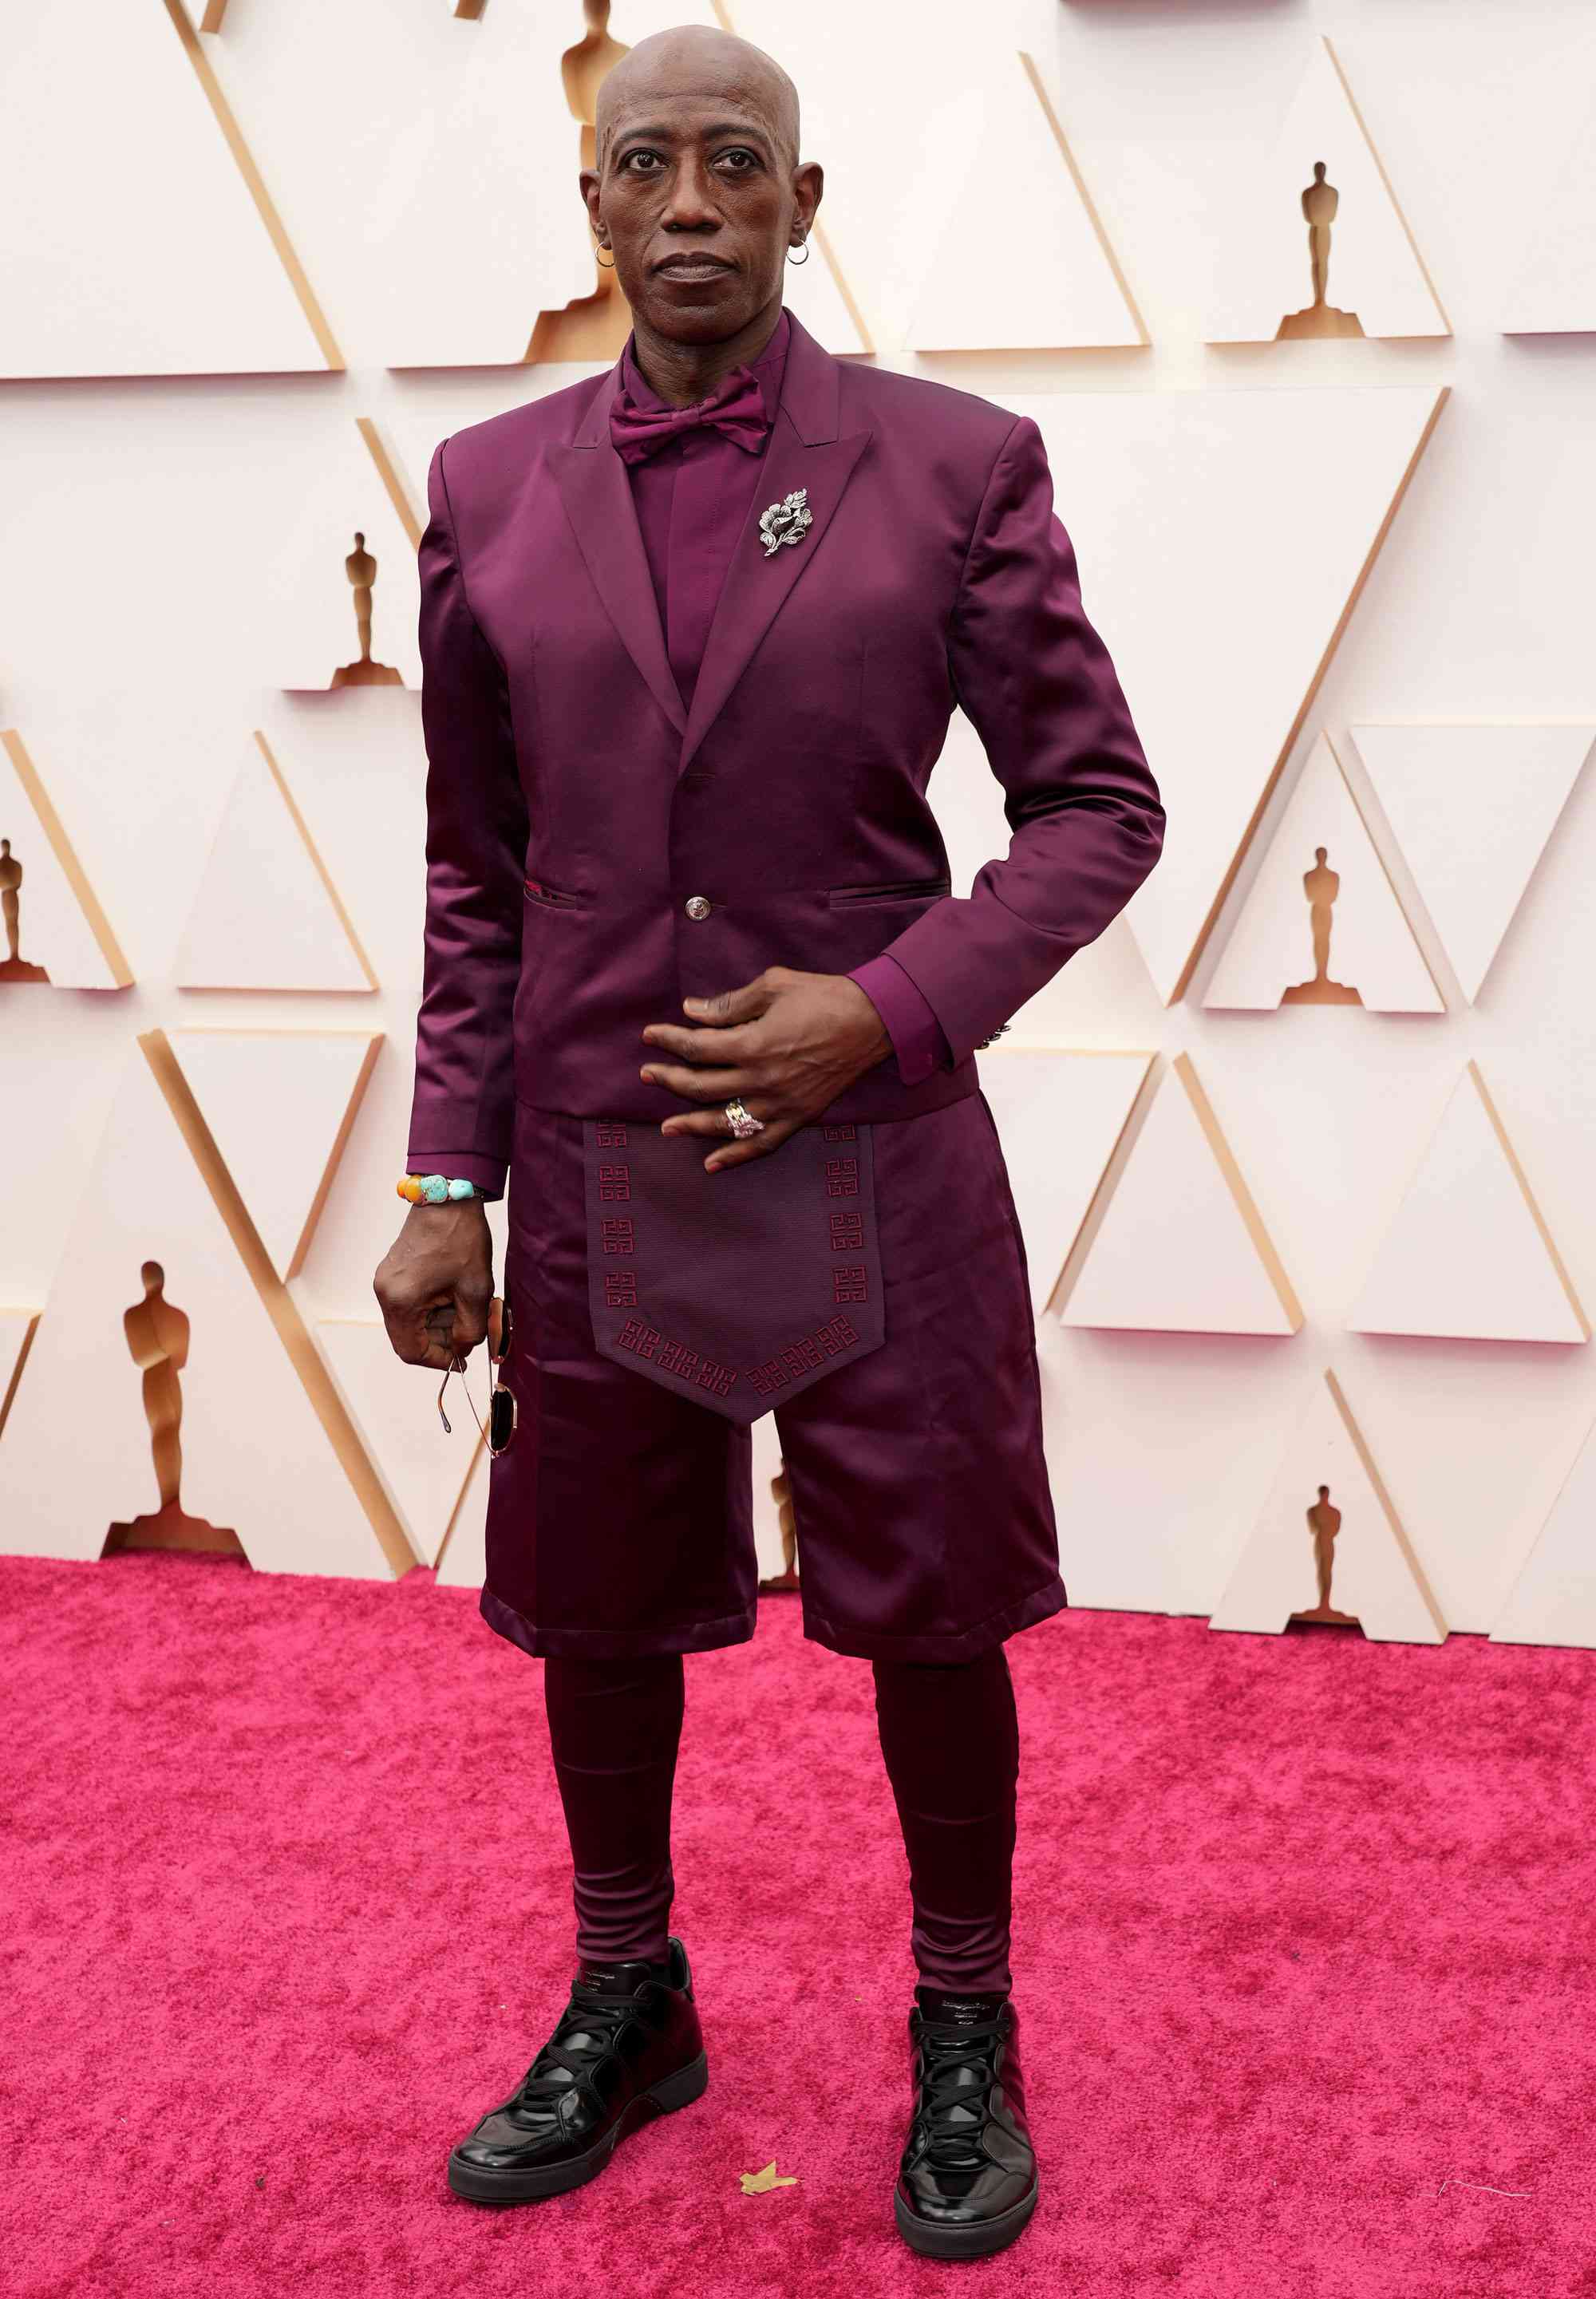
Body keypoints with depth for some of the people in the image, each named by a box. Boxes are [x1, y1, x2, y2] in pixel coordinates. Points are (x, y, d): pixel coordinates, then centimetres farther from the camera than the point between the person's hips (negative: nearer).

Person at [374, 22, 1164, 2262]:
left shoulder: (956, 463, -4)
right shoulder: (490, 490, 5)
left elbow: (1097, 807, -2)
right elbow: (477, 873, 9)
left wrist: (887, 1006, -16)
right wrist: (446, 1184, 3)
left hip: (870, 1166, -2)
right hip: (594, 1171, 3)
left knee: (933, 1621, 9)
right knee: (595, 1614, 15)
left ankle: (965, 2032, 32)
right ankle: (628, 2005, 39)